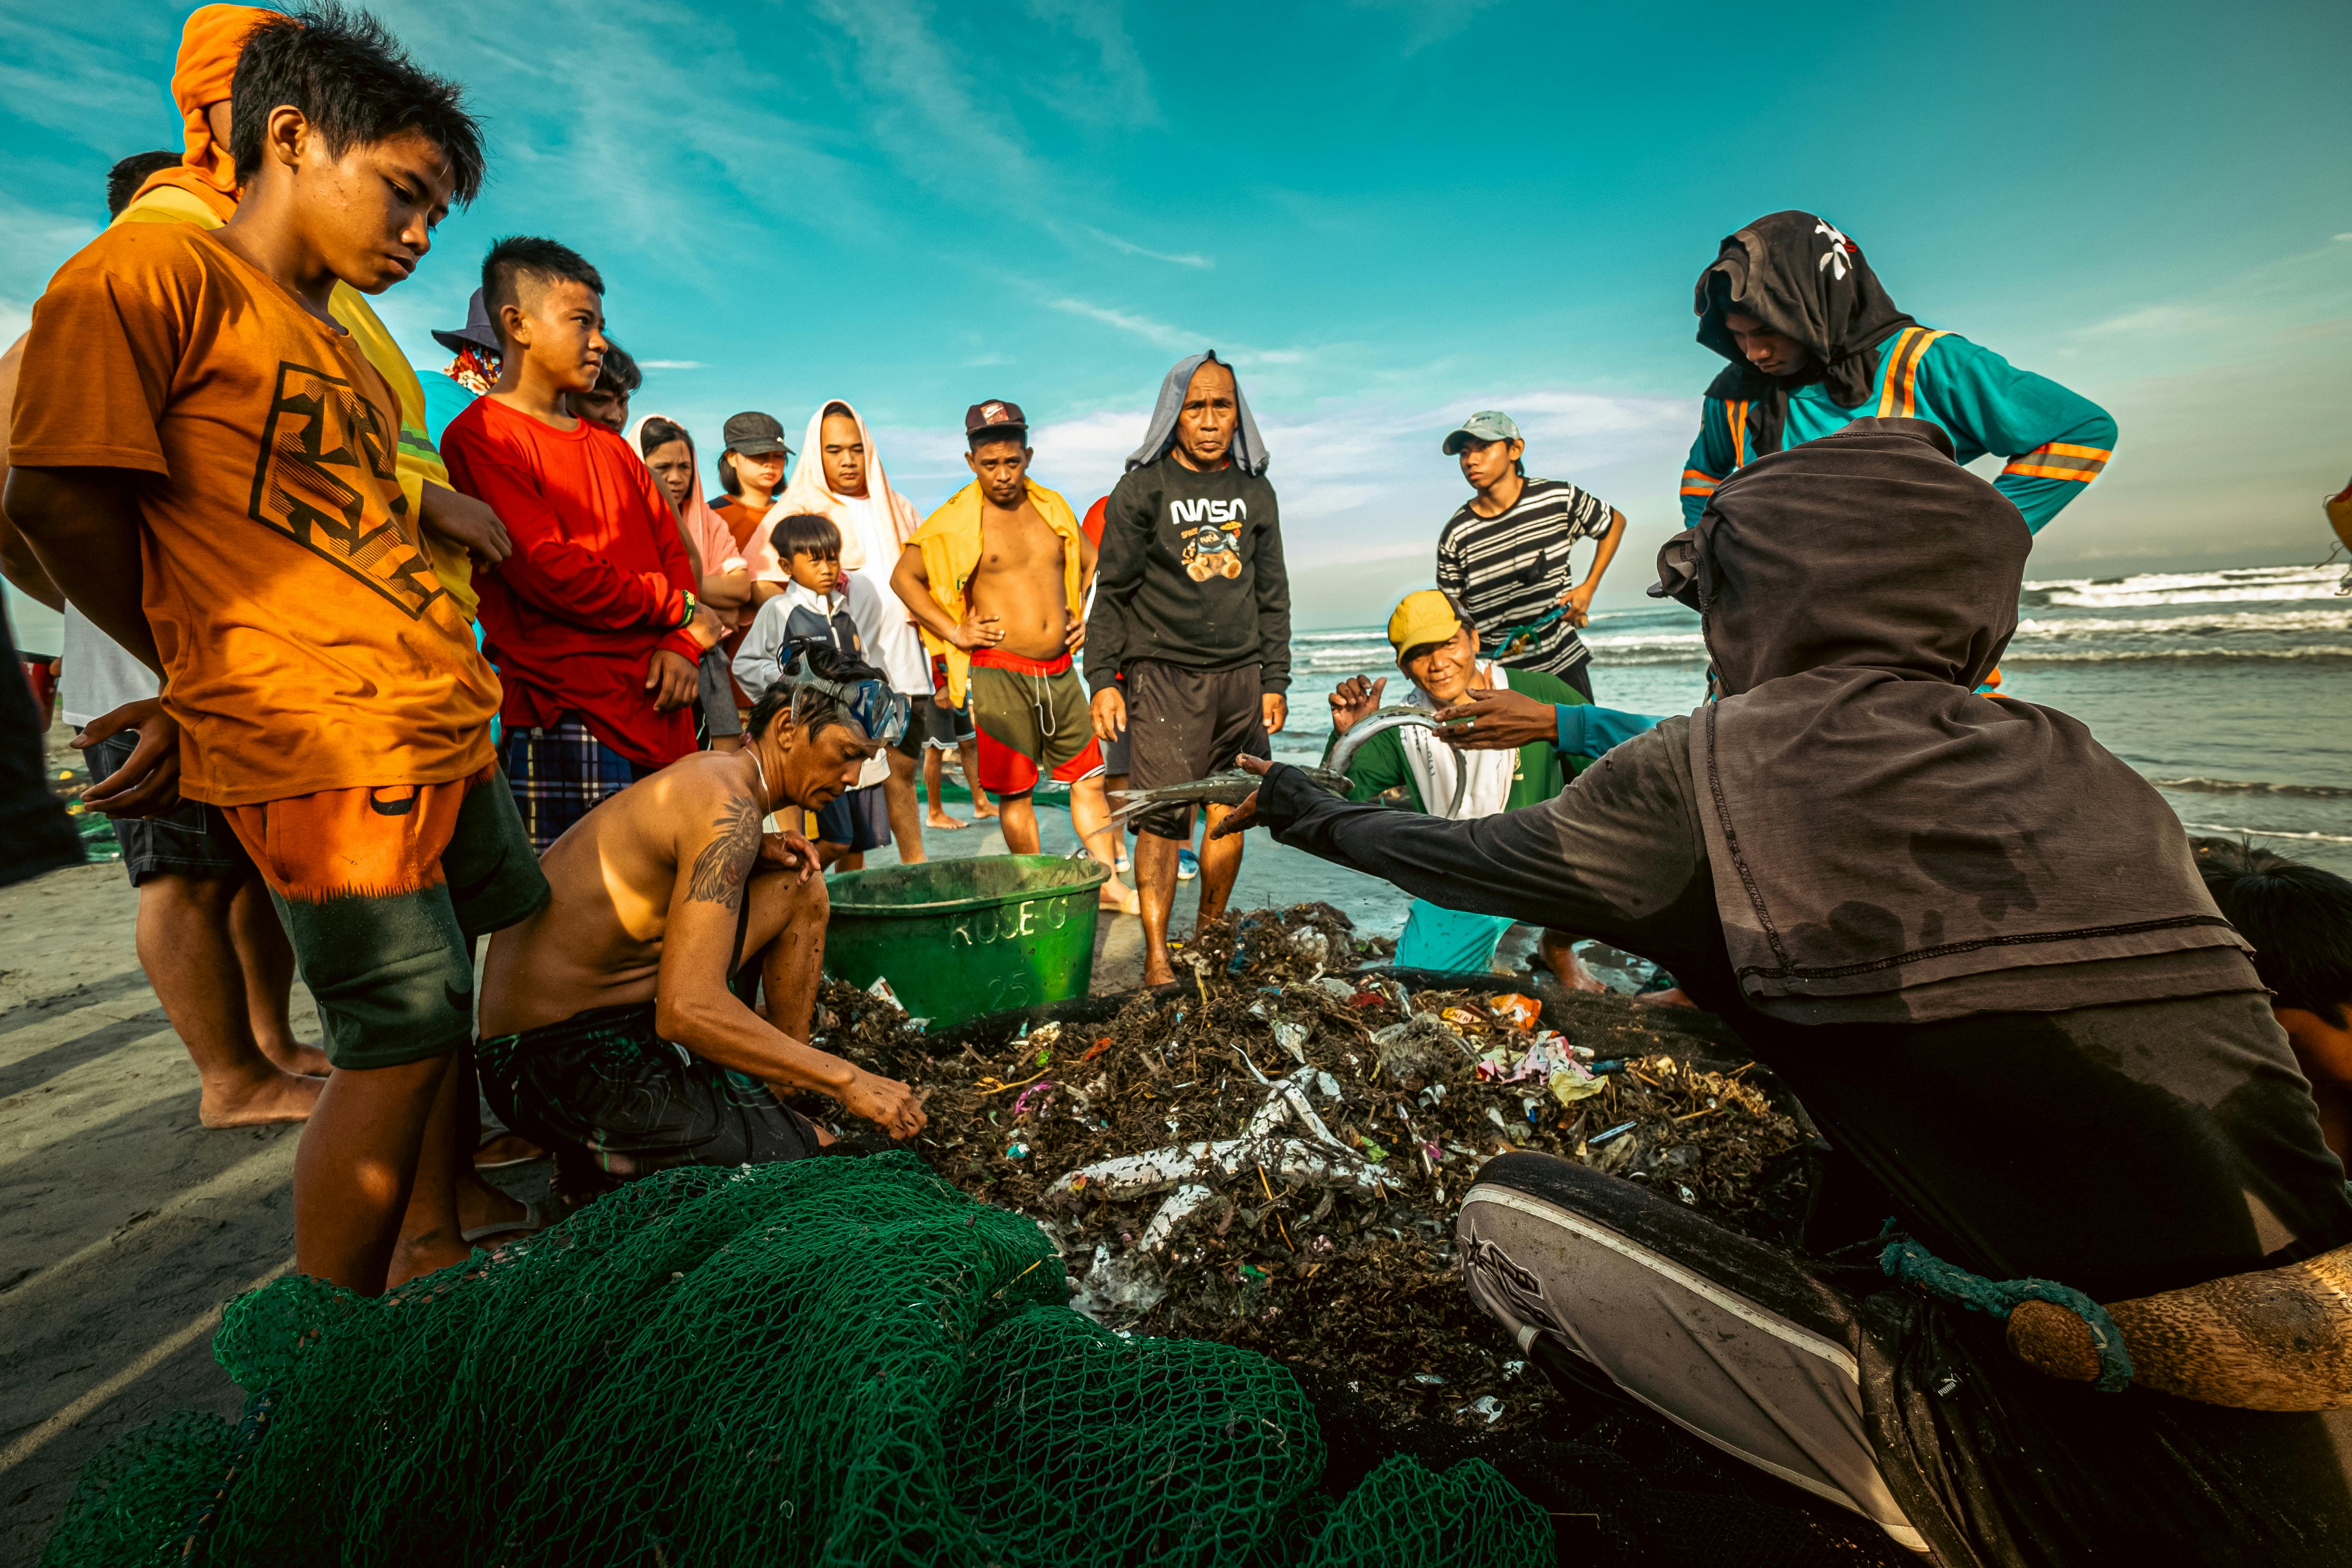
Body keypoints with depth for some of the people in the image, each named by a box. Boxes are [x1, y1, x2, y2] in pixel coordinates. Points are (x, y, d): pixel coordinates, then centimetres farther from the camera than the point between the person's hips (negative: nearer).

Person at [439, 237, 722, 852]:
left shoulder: (610, 447, 23)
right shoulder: (480, 437, -1)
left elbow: (672, 550, 17)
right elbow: (549, 570, -12)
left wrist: (681, 647, -2)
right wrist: (677, 609, -2)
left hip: (656, 711, 7)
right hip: (567, 721, -6)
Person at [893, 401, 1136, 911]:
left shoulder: (1053, 507, 11)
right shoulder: (956, 520, -3)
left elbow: (1092, 563, 25)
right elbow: (904, 577, 0)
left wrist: (1087, 615, 11)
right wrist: (953, 631, -7)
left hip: (1060, 670, 5)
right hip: (999, 673, -4)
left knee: (1089, 777, 7)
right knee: (1016, 792, 2)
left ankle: (1110, 882, 17)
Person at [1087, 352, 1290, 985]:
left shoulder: (1255, 491, 14)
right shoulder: (1142, 488, 2)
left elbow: (1273, 594, 15)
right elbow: (1112, 592, 1)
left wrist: (1275, 681, 10)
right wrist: (1104, 679, -6)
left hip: (1241, 675, 4)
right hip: (1163, 673, -4)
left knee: (1230, 811, 5)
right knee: (1164, 817, -9)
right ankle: (1156, 957, -1)